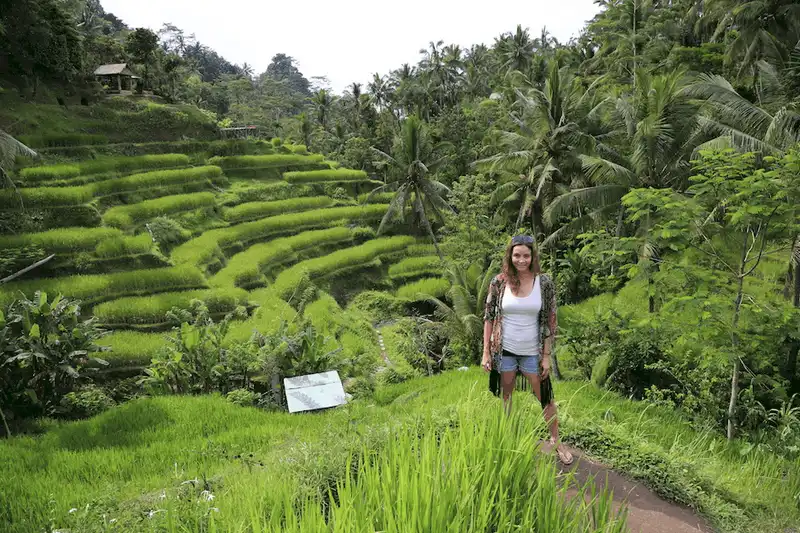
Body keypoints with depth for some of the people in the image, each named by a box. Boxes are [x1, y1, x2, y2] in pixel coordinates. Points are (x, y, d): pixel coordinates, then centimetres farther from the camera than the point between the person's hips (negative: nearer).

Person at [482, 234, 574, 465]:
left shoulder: (544, 283, -8)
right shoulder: (499, 282, -7)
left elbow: (550, 321, -3)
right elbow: (489, 317, -1)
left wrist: (546, 356, -4)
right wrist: (486, 352, -2)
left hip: (532, 352, 0)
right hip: (504, 350, 0)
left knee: (546, 398, 10)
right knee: (505, 397, 15)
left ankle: (556, 441, 32)